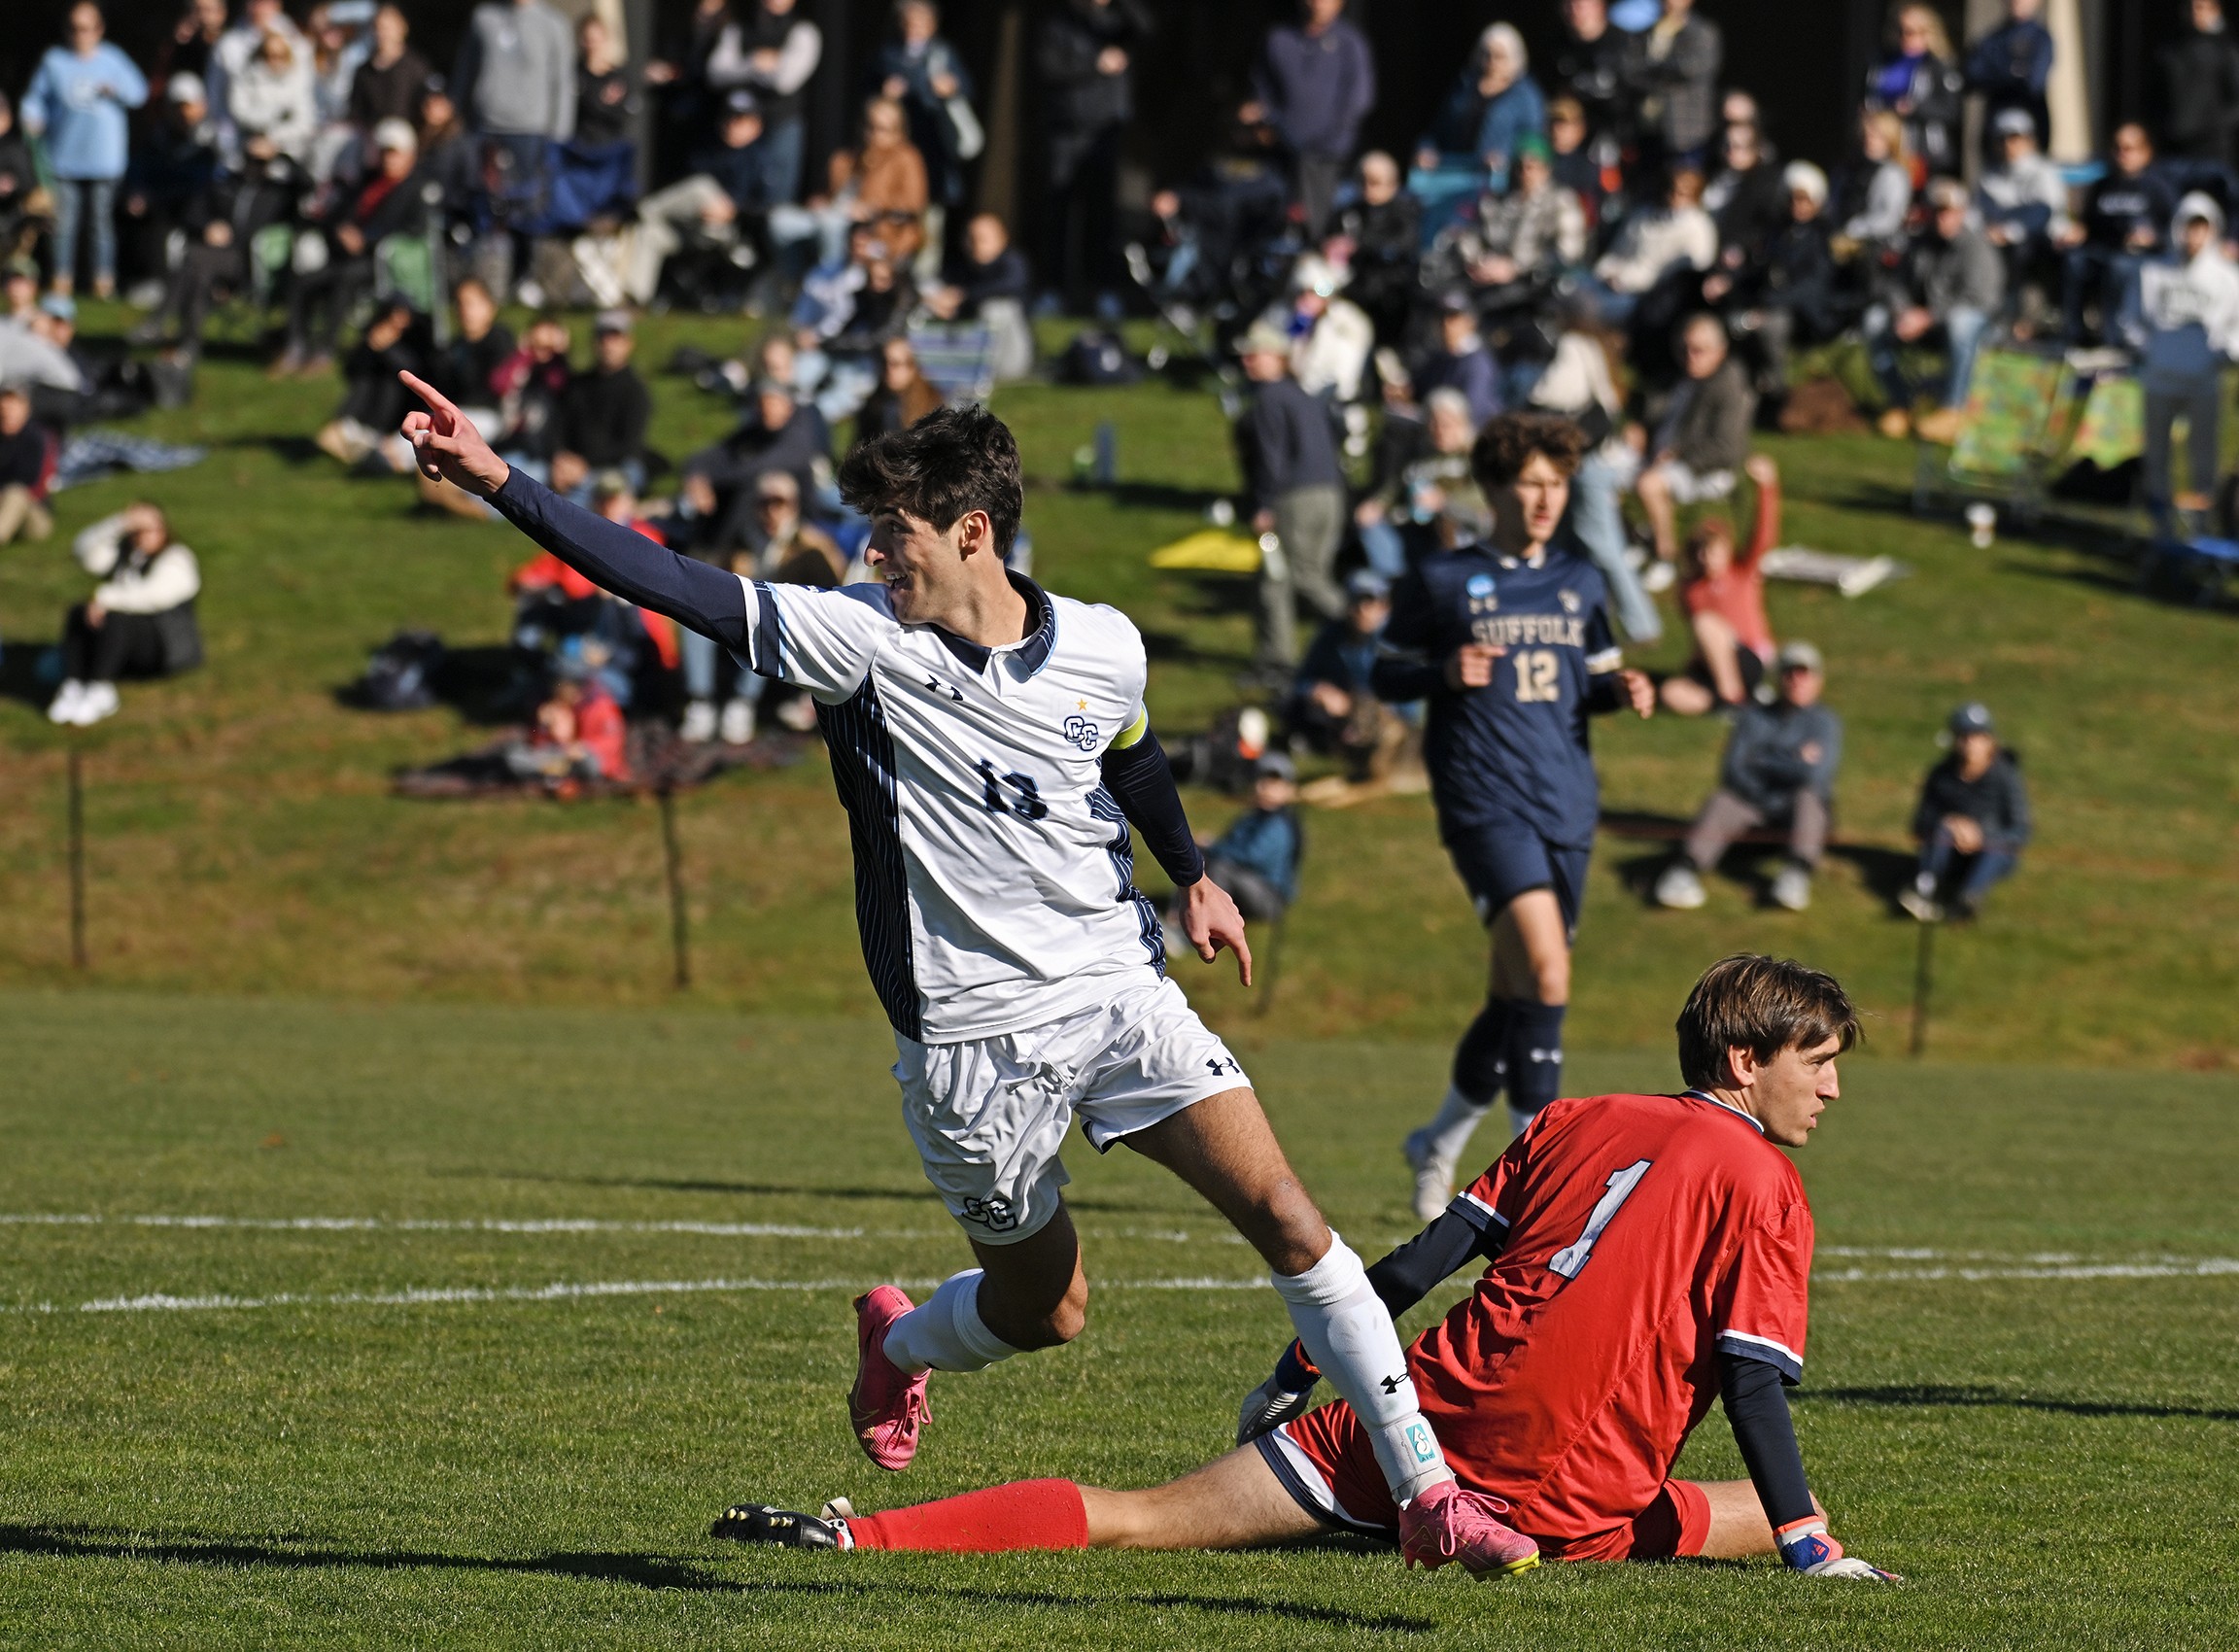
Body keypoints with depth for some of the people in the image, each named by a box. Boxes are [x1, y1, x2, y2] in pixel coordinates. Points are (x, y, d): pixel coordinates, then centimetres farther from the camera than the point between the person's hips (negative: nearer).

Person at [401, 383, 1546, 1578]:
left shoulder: (1101, 647, -1)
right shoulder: (856, 638, -9)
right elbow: (673, 586, -15)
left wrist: (1192, 877, 32)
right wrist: (497, 481, -22)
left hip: (1119, 988, 2)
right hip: (972, 1038, -2)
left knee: (1283, 1213, -13)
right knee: (1047, 1310, 9)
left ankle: (1425, 1493, -8)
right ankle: (895, 1341, 44)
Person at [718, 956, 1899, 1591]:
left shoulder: (1573, 1123, 17)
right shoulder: (1763, 1185, 1)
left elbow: (1414, 1265, 15)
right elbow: (1757, 1384, -8)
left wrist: (1292, 1379, 21)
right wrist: (1809, 1547, -6)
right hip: (1566, 1500, -5)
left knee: (1137, 1520, 4)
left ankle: (858, 1535, -9)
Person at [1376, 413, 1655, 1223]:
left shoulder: (1579, 584, 14)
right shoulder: (1442, 581, 1)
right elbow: (1385, 674, 5)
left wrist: (1624, 691, 0)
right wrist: (1446, 673, -15)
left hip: (1567, 806, 5)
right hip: (1484, 799, -5)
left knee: (1517, 994, 9)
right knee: (1544, 962, -24)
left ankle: (1441, 1141, 30)